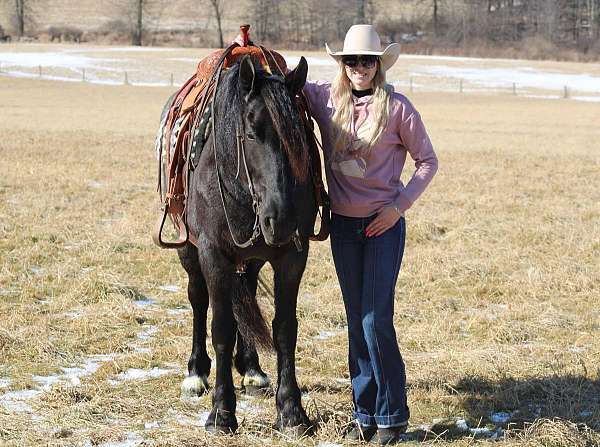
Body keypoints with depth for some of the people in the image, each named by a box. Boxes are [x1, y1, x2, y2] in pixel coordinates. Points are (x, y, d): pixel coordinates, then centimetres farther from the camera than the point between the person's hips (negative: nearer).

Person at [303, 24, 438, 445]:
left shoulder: (398, 108, -8)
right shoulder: (325, 99, 1)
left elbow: (428, 161, -1)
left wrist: (400, 205, -11)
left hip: (384, 224, -4)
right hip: (343, 225, 4)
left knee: (376, 320, -9)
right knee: (356, 322, 10)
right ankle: (365, 413, 18)